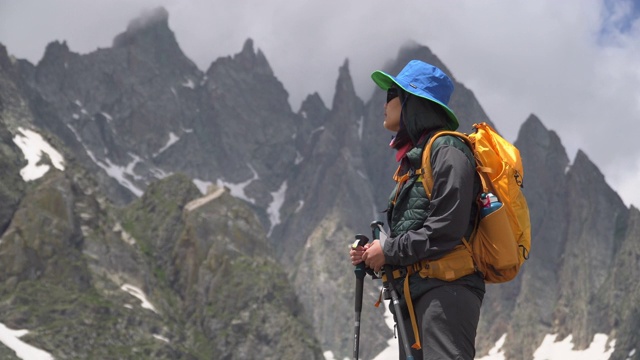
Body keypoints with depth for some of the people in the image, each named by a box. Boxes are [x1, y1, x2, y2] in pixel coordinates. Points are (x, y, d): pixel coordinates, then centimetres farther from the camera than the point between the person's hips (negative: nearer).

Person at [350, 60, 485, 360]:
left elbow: (446, 231, -17)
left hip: (446, 291, -10)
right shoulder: (413, 158, 22)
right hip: (414, 295, 10)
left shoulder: (447, 151, -7)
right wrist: (372, 256, 8)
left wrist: (389, 250, -9)